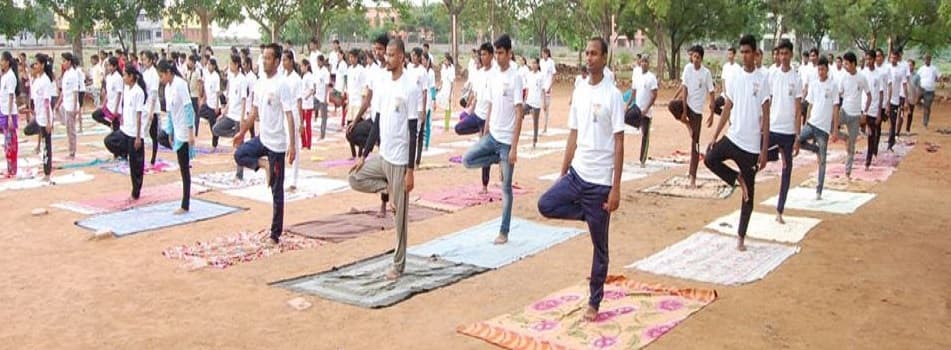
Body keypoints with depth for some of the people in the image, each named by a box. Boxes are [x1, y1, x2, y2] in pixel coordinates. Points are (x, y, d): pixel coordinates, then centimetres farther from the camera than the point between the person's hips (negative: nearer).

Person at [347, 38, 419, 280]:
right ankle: (389, 188, 14)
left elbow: (413, 130, -16)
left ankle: (398, 264, 16)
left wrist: (410, 170, -17)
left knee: (400, 214, 2)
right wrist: (364, 155, 10)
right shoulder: (381, 82, 7)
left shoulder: (410, 87, -15)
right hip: (382, 155, 7)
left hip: (399, 160, -7)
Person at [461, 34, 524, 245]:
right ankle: (498, 159, 9)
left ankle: (504, 232, 12)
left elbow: (519, 114, -16)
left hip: (507, 140, -6)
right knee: (467, 160, -10)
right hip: (492, 135, 6)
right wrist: (485, 135, 13)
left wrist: (514, 147, -19)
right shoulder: (492, 76, 7)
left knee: (506, 188, 1)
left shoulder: (515, 78, -14)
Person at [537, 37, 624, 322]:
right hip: (577, 173, 6)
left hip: (600, 180, -6)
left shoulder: (613, 95, -11)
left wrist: (616, 188, -16)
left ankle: (594, 302, 18)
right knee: (546, 205, -14)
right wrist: (562, 174, 11)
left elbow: (619, 144, -12)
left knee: (599, 246, 4)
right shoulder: (578, 92, 8)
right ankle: (589, 214, 9)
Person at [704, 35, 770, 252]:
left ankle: (741, 237, 18)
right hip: (732, 137, 3)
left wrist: (764, 151, -10)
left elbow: (766, 116, -7)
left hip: (752, 144, -3)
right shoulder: (734, 78, 5)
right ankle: (737, 179, 2)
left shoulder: (762, 80, -7)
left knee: (749, 195, 4)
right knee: (710, 159, -25)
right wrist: (715, 136, 3)